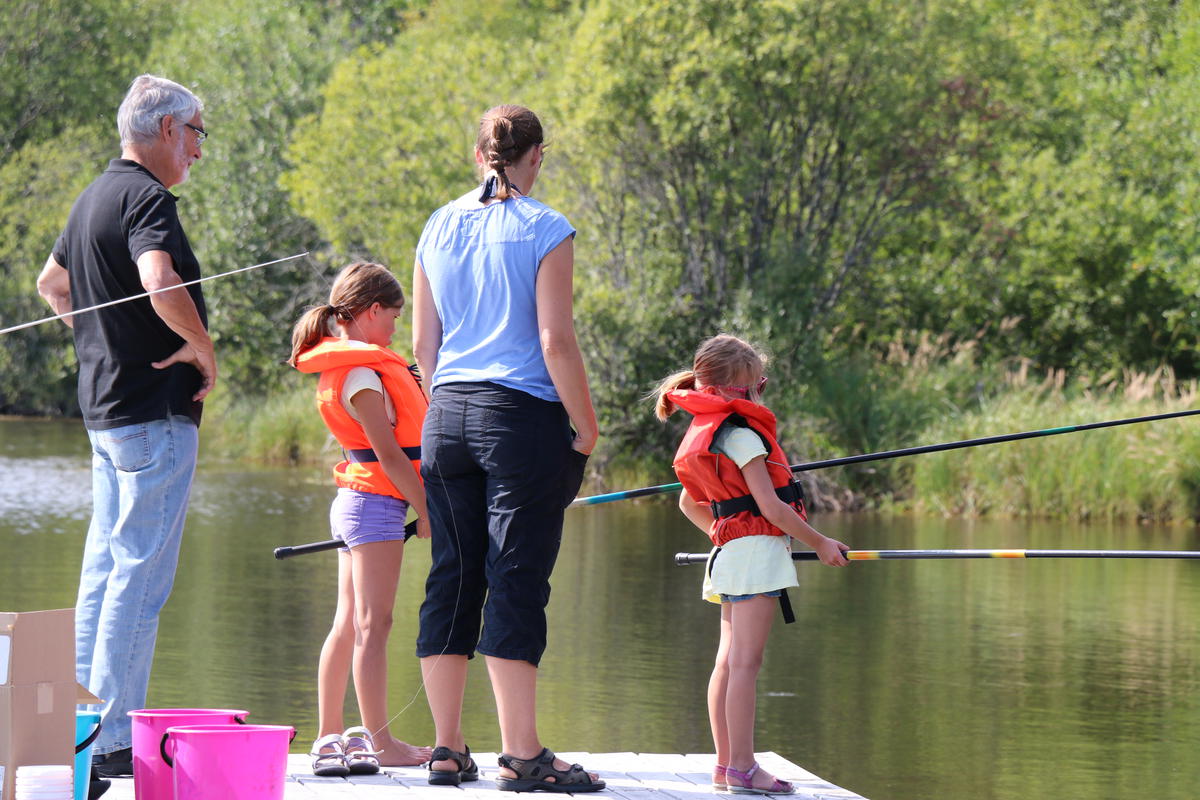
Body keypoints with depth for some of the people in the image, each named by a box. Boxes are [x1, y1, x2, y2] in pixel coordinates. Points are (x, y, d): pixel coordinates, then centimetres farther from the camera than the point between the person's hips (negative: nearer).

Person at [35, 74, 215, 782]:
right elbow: (160, 284, -32)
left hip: (104, 402, 10)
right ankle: (117, 741, -9)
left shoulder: (95, 198, 16)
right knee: (142, 577, -8)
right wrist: (202, 347, -17)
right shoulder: (148, 198, -15)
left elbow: (53, 283, 32)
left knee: (106, 571, 12)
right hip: (155, 412, -10)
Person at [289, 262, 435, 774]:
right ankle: (380, 744, -8)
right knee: (373, 625, -9)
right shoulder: (363, 375, -16)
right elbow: (388, 453, -18)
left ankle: (330, 739, 13)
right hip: (378, 503, -10)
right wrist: (426, 512, -13)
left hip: (354, 501, 10)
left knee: (347, 624, 11)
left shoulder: (345, 366, 14)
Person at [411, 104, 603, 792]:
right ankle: (522, 755, -5)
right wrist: (586, 429, -4)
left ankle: (449, 750, 12)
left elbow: (424, 342, 13)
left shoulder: (439, 228, 9)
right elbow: (556, 342, -12)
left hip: (447, 417, 5)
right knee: (516, 584, -5)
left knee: (452, 580, 9)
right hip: (524, 419, -5)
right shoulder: (544, 231, -7)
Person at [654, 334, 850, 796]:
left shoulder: (703, 434, 15)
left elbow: (689, 503, 26)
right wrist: (820, 544, -7)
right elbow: (770, 505, -16)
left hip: (729, 547, 10)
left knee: (729, 661, 10)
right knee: (745, 661, -11)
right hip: (757, 547, -10)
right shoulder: (741, 434, -14)